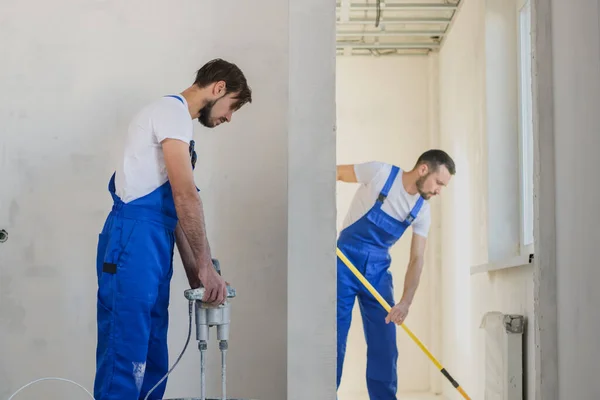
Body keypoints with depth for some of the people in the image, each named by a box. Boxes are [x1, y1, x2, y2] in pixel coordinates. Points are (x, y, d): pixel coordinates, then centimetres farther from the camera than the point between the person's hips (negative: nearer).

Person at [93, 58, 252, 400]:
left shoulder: (176, 120, 24)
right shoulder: (173, 110, -6)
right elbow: (186, 196, -14)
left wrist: (194, 272, 17)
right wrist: (206, 266, -10)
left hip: (154, 246, 10)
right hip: (133, 242, -10)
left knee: (152, 360, 10)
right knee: (125, 356, -10)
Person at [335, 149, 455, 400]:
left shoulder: (422, 211, 1)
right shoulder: (380, 173, -12)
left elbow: (416, 259, -2)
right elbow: (335, 173, -3)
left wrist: (406, 302, -15)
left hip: (378, 269, 5)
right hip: (345, 260, -4)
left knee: (384, 345, 2)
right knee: (334, 338, -4)